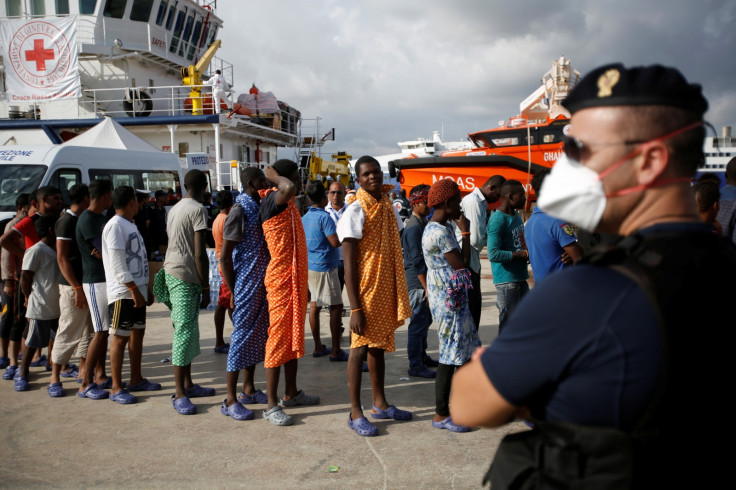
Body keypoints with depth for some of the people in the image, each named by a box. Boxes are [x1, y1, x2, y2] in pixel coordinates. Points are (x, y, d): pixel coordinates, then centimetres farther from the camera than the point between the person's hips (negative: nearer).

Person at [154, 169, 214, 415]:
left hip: (172, 272, 9)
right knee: (185, 332, -7)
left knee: (186, 330, 15)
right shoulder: (197, 210, -11)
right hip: (185, 277, -9)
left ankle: (188, 384, 23)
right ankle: (179, 394, -4)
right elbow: (199, 254, -16)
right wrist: (206, 288, -10)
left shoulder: (175, 208, 17)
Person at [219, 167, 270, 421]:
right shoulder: (240, 211, -14)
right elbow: (225, 256, -15)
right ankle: (231, 400, 4)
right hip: (246, 285, -8)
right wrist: (233, 291, -14)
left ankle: (249, 390, 26)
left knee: (257, 335, 14)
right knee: (242, 336, -4)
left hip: (262, 284, 8)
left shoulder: (259, 208, 12)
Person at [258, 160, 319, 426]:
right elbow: (288, 189, -40)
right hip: (280, 280, -10)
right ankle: (272, 405, 0)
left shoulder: (290, 205, 16)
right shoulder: (272, 202, -14)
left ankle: (291, 393, 28)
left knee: (294, 336, 16)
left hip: (296, 280, 10)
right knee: (278, 337, -6)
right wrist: (274, 176, -18)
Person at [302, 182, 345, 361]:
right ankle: (336, 351, -1)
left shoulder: (305, 217, 9)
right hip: (325, 266, -9)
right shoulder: (324, 217, -16)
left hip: (310, 265, 9)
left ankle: (318, 347, 19)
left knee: (314, 305, 12)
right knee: (336, 306, -3)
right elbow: (335, 242, -23)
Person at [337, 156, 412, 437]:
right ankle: (355, 413, 9)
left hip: (387, 291, 7)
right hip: (366, 290, -7)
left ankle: (380, 404, 27)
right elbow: (349, 264, -16)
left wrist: (400, 295, 12)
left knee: (379, 346, 15)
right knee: (360, 348, -1)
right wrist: (355, 308, -19)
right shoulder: (355, 212, -13)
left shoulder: (389, 208, 9)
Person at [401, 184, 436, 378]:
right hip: (417, 282, -10)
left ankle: (422, 357, 32)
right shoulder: (414, 228, -17)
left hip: (424, 281, 10)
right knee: (418, 323, -3)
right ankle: (415, 366, 5)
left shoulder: (422, 223, 14)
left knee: (425, 320, 18)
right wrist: (426, 287, -21)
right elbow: (416, 262, -21)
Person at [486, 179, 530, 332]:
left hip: (520, 277, 10)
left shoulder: (516, 215, 13)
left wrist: (529, 252, 5)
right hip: (506, 280, -10)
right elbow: (493, 254, -25)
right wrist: (522, 254, -19)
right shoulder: (498, 220, -17)